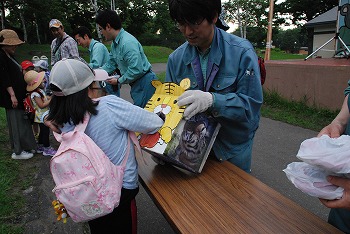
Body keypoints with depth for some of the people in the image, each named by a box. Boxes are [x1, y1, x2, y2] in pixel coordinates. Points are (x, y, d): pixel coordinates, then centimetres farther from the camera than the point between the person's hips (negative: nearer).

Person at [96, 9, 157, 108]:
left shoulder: (127, 42, -22)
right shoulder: (114, 44, 10)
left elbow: (136, 70, -27)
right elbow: (111, 64, 21)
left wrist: (119, 81, -14)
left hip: (144, 83, -10)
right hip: (136, 84, 10)